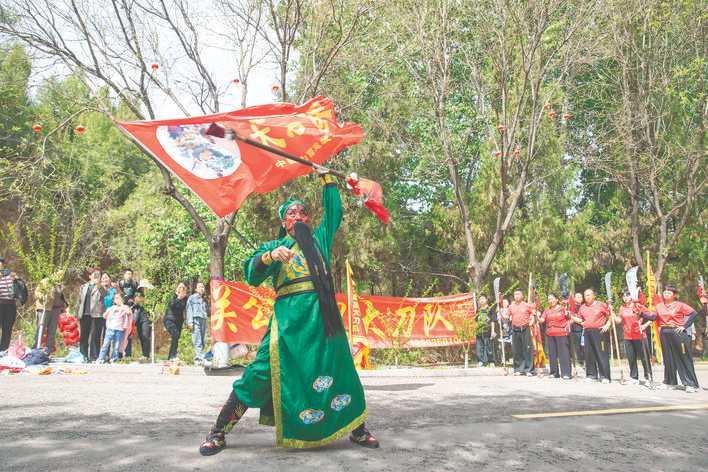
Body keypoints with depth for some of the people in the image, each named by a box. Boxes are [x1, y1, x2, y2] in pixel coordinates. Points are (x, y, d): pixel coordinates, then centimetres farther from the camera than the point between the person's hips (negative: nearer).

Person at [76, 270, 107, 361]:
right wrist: (77, 313, 13)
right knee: (83, 336, 7)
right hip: (84, 314, 4)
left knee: (95, 337, -5)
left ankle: (94, 357, -2)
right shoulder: (83, 287, 19)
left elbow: (102, 296, -10)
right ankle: (83, 356, 15)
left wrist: (98, 286, -15)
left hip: (96, 314, -4)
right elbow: (79, 300, 19)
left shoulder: (101, 288, 8)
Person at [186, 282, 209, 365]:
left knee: (202, 341, 0)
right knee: (197, 341, -14)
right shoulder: (192, 298, 10)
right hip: (196, 320, -6)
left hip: (203, 321, 6)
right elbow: (189, 310, 1)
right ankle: (200, 358, -22)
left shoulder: (204, 300, 26)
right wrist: (190, 322, -9)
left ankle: (198, 359, 1)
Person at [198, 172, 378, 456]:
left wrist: (326, 178, 28)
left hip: (323, 314, 3)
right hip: (289, 316, -3)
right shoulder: (274, 246, 14)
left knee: (340, 370, 5)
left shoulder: (319, 240, 22)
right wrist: (270, 255, -18)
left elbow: (334, 212, 28)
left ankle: (357, 429, 21)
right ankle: (218, 433, 2)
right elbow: (252, 275, 1)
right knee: (263, 371, -8)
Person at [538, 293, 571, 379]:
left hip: (561, 334, -4)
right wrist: (537, 316, -10)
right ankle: (554, 373, 14)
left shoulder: (562, 308, 3)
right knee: (552, 354, 7)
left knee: (563, 353, -6)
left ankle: (566, 373, -5)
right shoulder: (547, 310, 14)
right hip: (550, 334, 5)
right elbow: (542, 320, 7)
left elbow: (569, 319, 5)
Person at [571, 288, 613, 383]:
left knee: (602, 354, -6)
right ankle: (591, 375, 15)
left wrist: (607, 325, -8)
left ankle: (605, 376, -2)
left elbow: (611, 315, 1)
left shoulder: (601, 305, -2)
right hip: (587, 332, 5)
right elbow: (580, 320, 17)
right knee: (589, 354, 7)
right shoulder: (582, 307, 13)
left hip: (599, 332, -5)